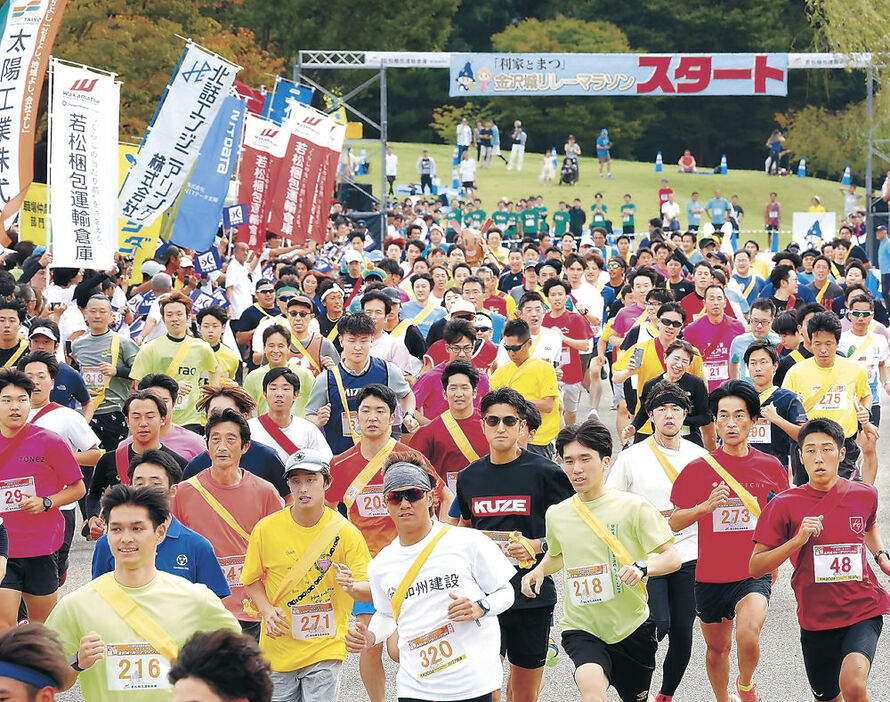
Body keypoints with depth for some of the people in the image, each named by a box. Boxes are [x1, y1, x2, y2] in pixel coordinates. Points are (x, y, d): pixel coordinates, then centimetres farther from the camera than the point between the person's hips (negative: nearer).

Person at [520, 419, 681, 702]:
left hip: (632, 626, 0)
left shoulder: (633, 507, -8)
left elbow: (672, 558, -9)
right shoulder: (556, 515, 3)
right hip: (581, 628, 1)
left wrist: (642, 567, -30)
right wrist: (539, 570, 3)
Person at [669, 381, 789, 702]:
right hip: (710, 575, 1)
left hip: (755, 573, -1)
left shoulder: (769, 467, 0)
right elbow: (674, 523, -1)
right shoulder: (699, 469, -4)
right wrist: (706, 506, -18)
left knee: (748, 637, -25)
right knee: (717, 647, 14)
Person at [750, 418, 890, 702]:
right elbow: (755, 568, -7)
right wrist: (797, 540, -20)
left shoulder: (864, 495, 0)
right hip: (816, 617, 1)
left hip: (864, 610, -1)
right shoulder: (785, 505, -6)